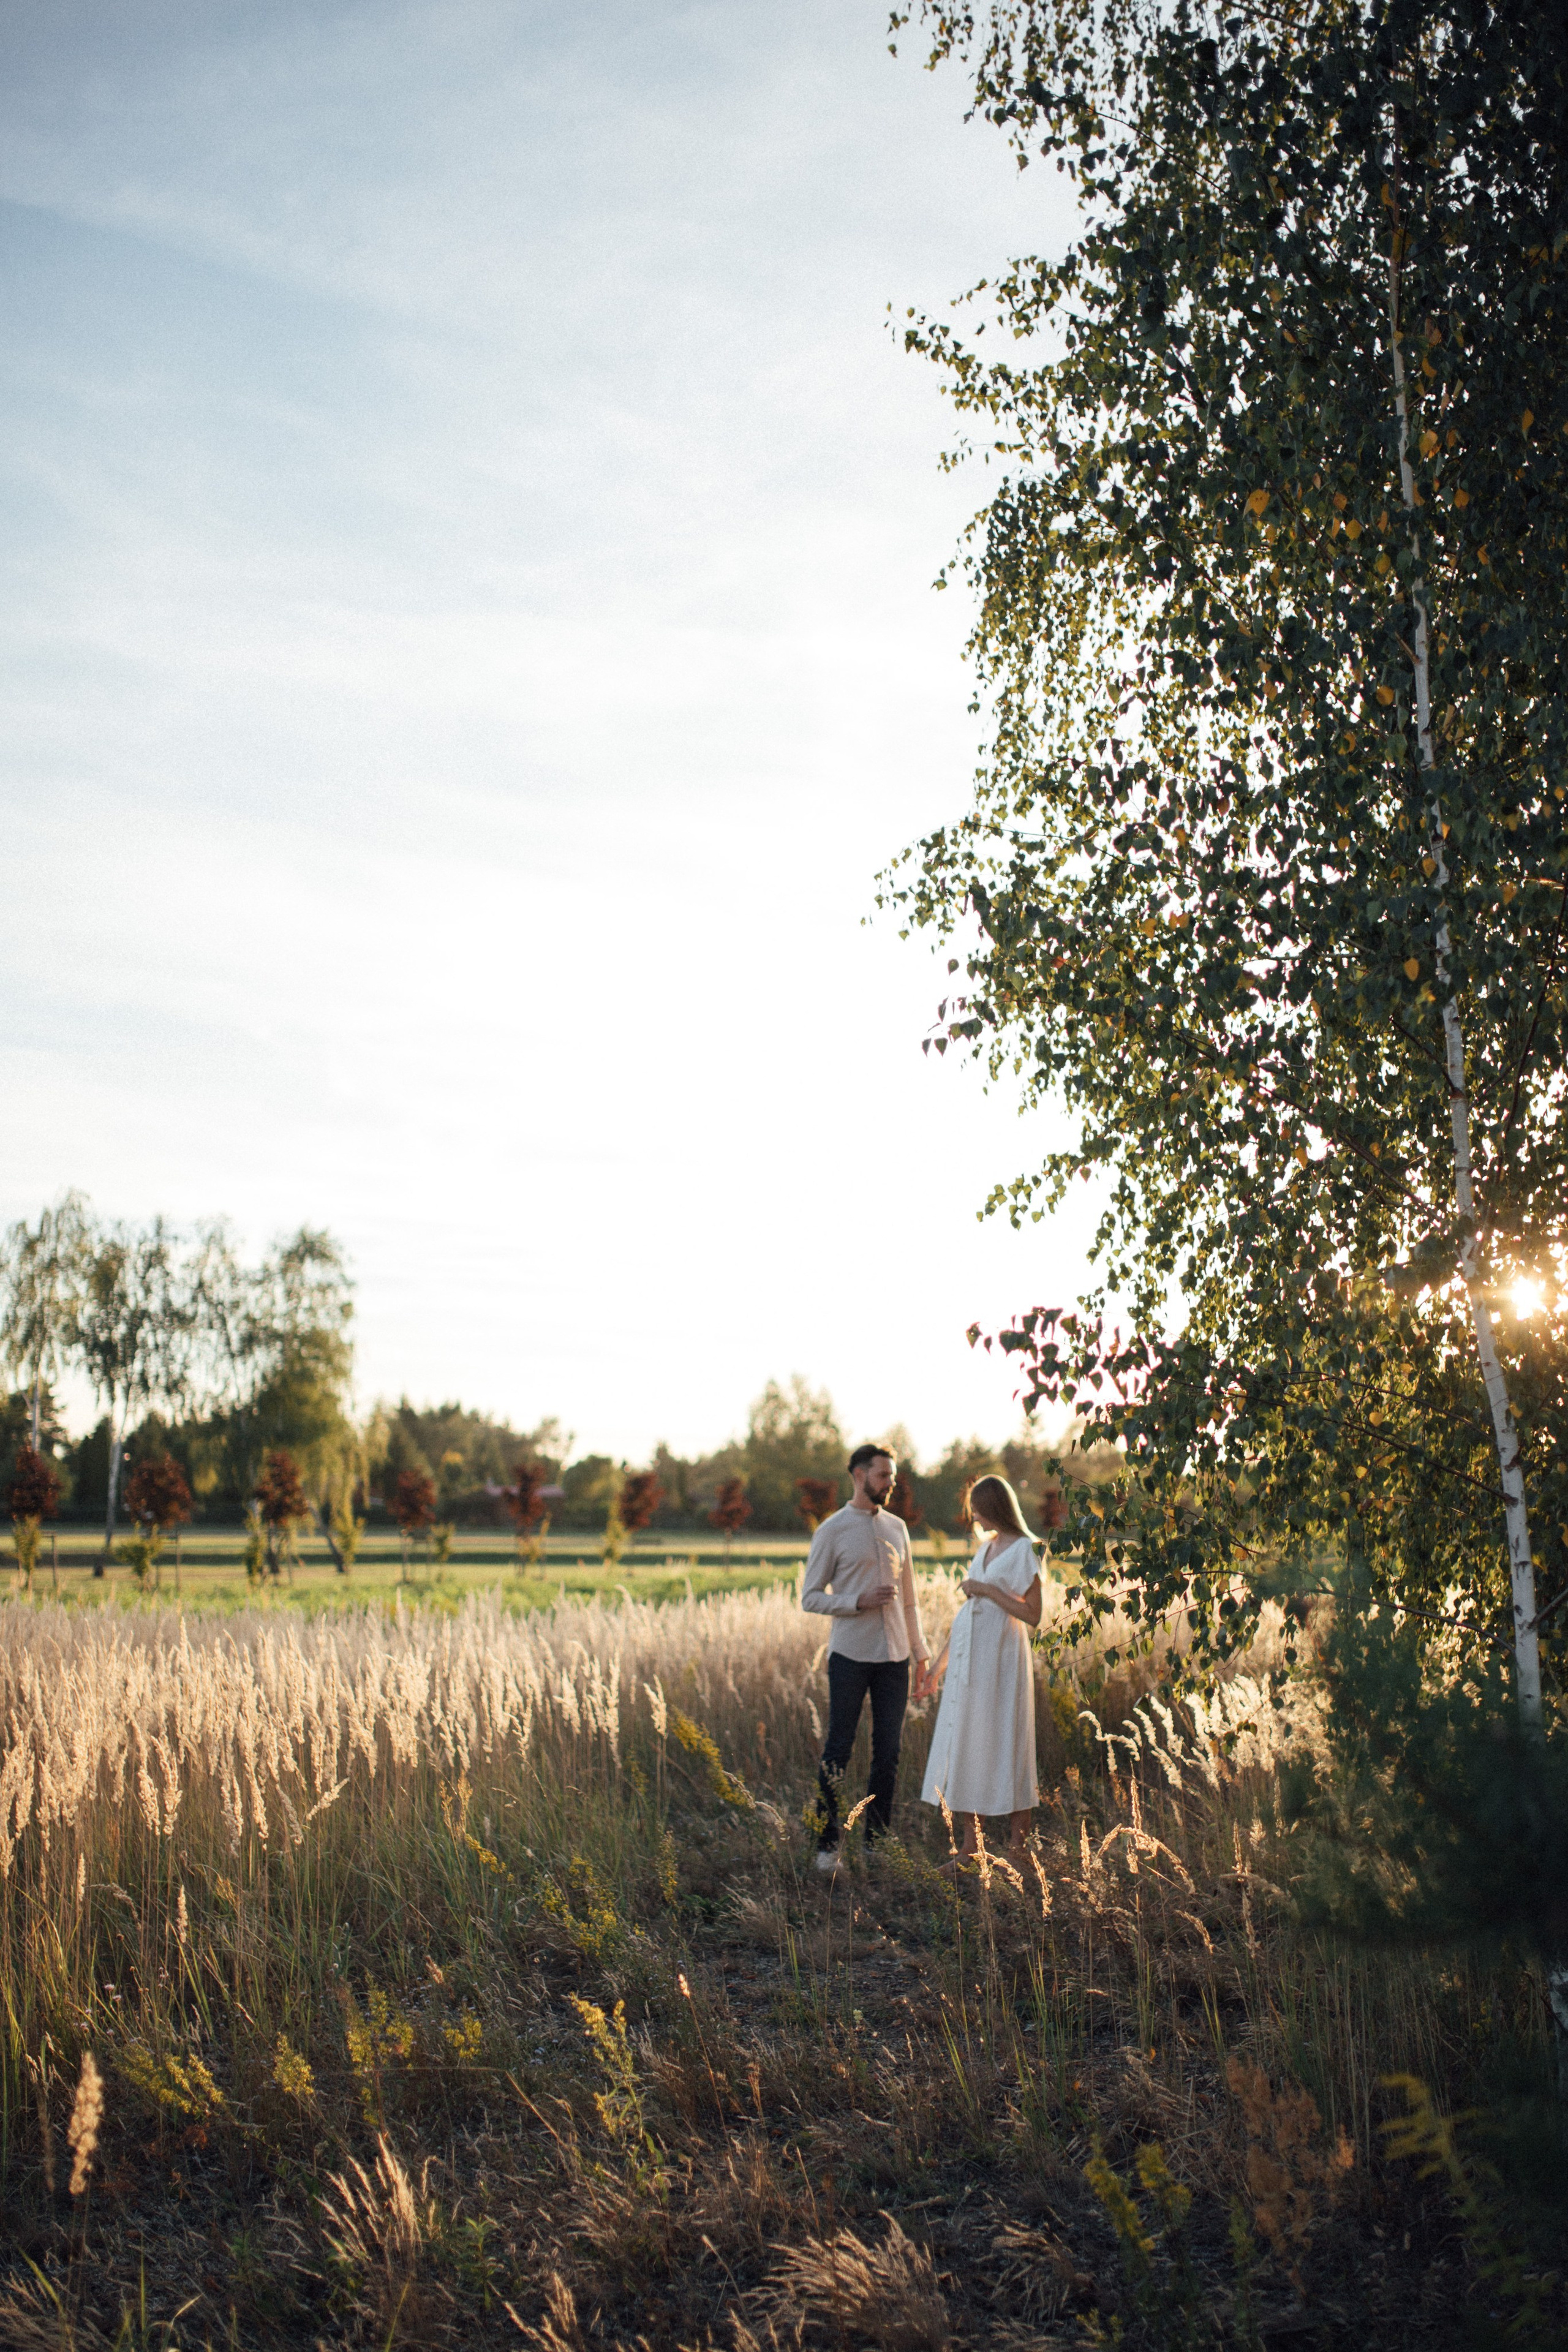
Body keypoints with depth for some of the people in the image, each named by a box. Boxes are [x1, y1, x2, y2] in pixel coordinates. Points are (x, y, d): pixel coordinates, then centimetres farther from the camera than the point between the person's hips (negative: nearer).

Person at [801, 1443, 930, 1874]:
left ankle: (877, 1842, 16)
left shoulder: (897, 1527, 11)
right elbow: (810, 1598, -4)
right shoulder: (832, 1531, -3)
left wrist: (920, 1650, 15)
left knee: (888, 1752, 7)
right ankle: (828, 1843, 8)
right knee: (839, 1750, -1)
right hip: (850, 1656, -5)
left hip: (894, 1656, 5)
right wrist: (860, 1602, -17)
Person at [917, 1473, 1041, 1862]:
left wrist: (989, 1590, -15)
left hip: (1000, 1658, -8)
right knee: (963, 1747, 6)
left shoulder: (1023, 1550, -6)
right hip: (968, 1659, 8)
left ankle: (1018, 1845, 7)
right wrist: (937, 1670, 17)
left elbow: (1033, 1615, -12)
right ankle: (970, 1846, 12)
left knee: (1004, 1746, -2)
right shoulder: (988, 1550, 16)